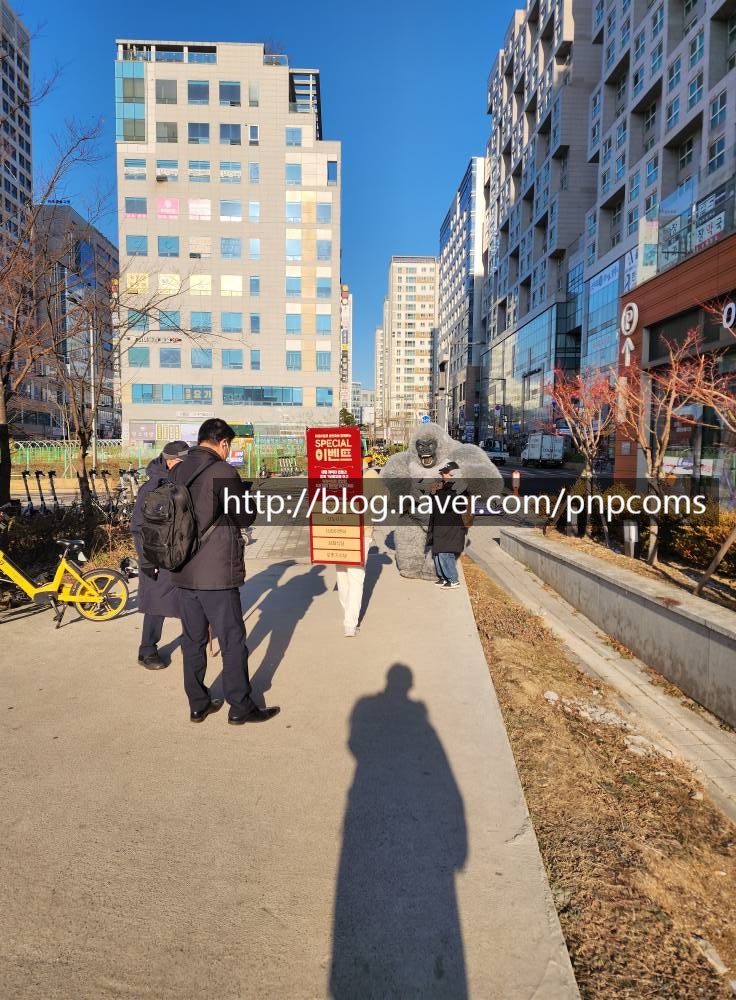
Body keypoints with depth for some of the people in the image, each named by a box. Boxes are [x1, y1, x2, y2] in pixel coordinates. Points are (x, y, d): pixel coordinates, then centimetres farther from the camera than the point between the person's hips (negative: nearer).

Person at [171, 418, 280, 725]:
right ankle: (240, 707, 16)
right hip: (216, 573, -7)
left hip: (183, 573, 7)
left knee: (193, 640, 15)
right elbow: (246, 517, -7)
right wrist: (245, 492, 12)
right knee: (233, 641, 6)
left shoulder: (178, 472, 6)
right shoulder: (223, 472, -15)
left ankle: (198, 705, 26)